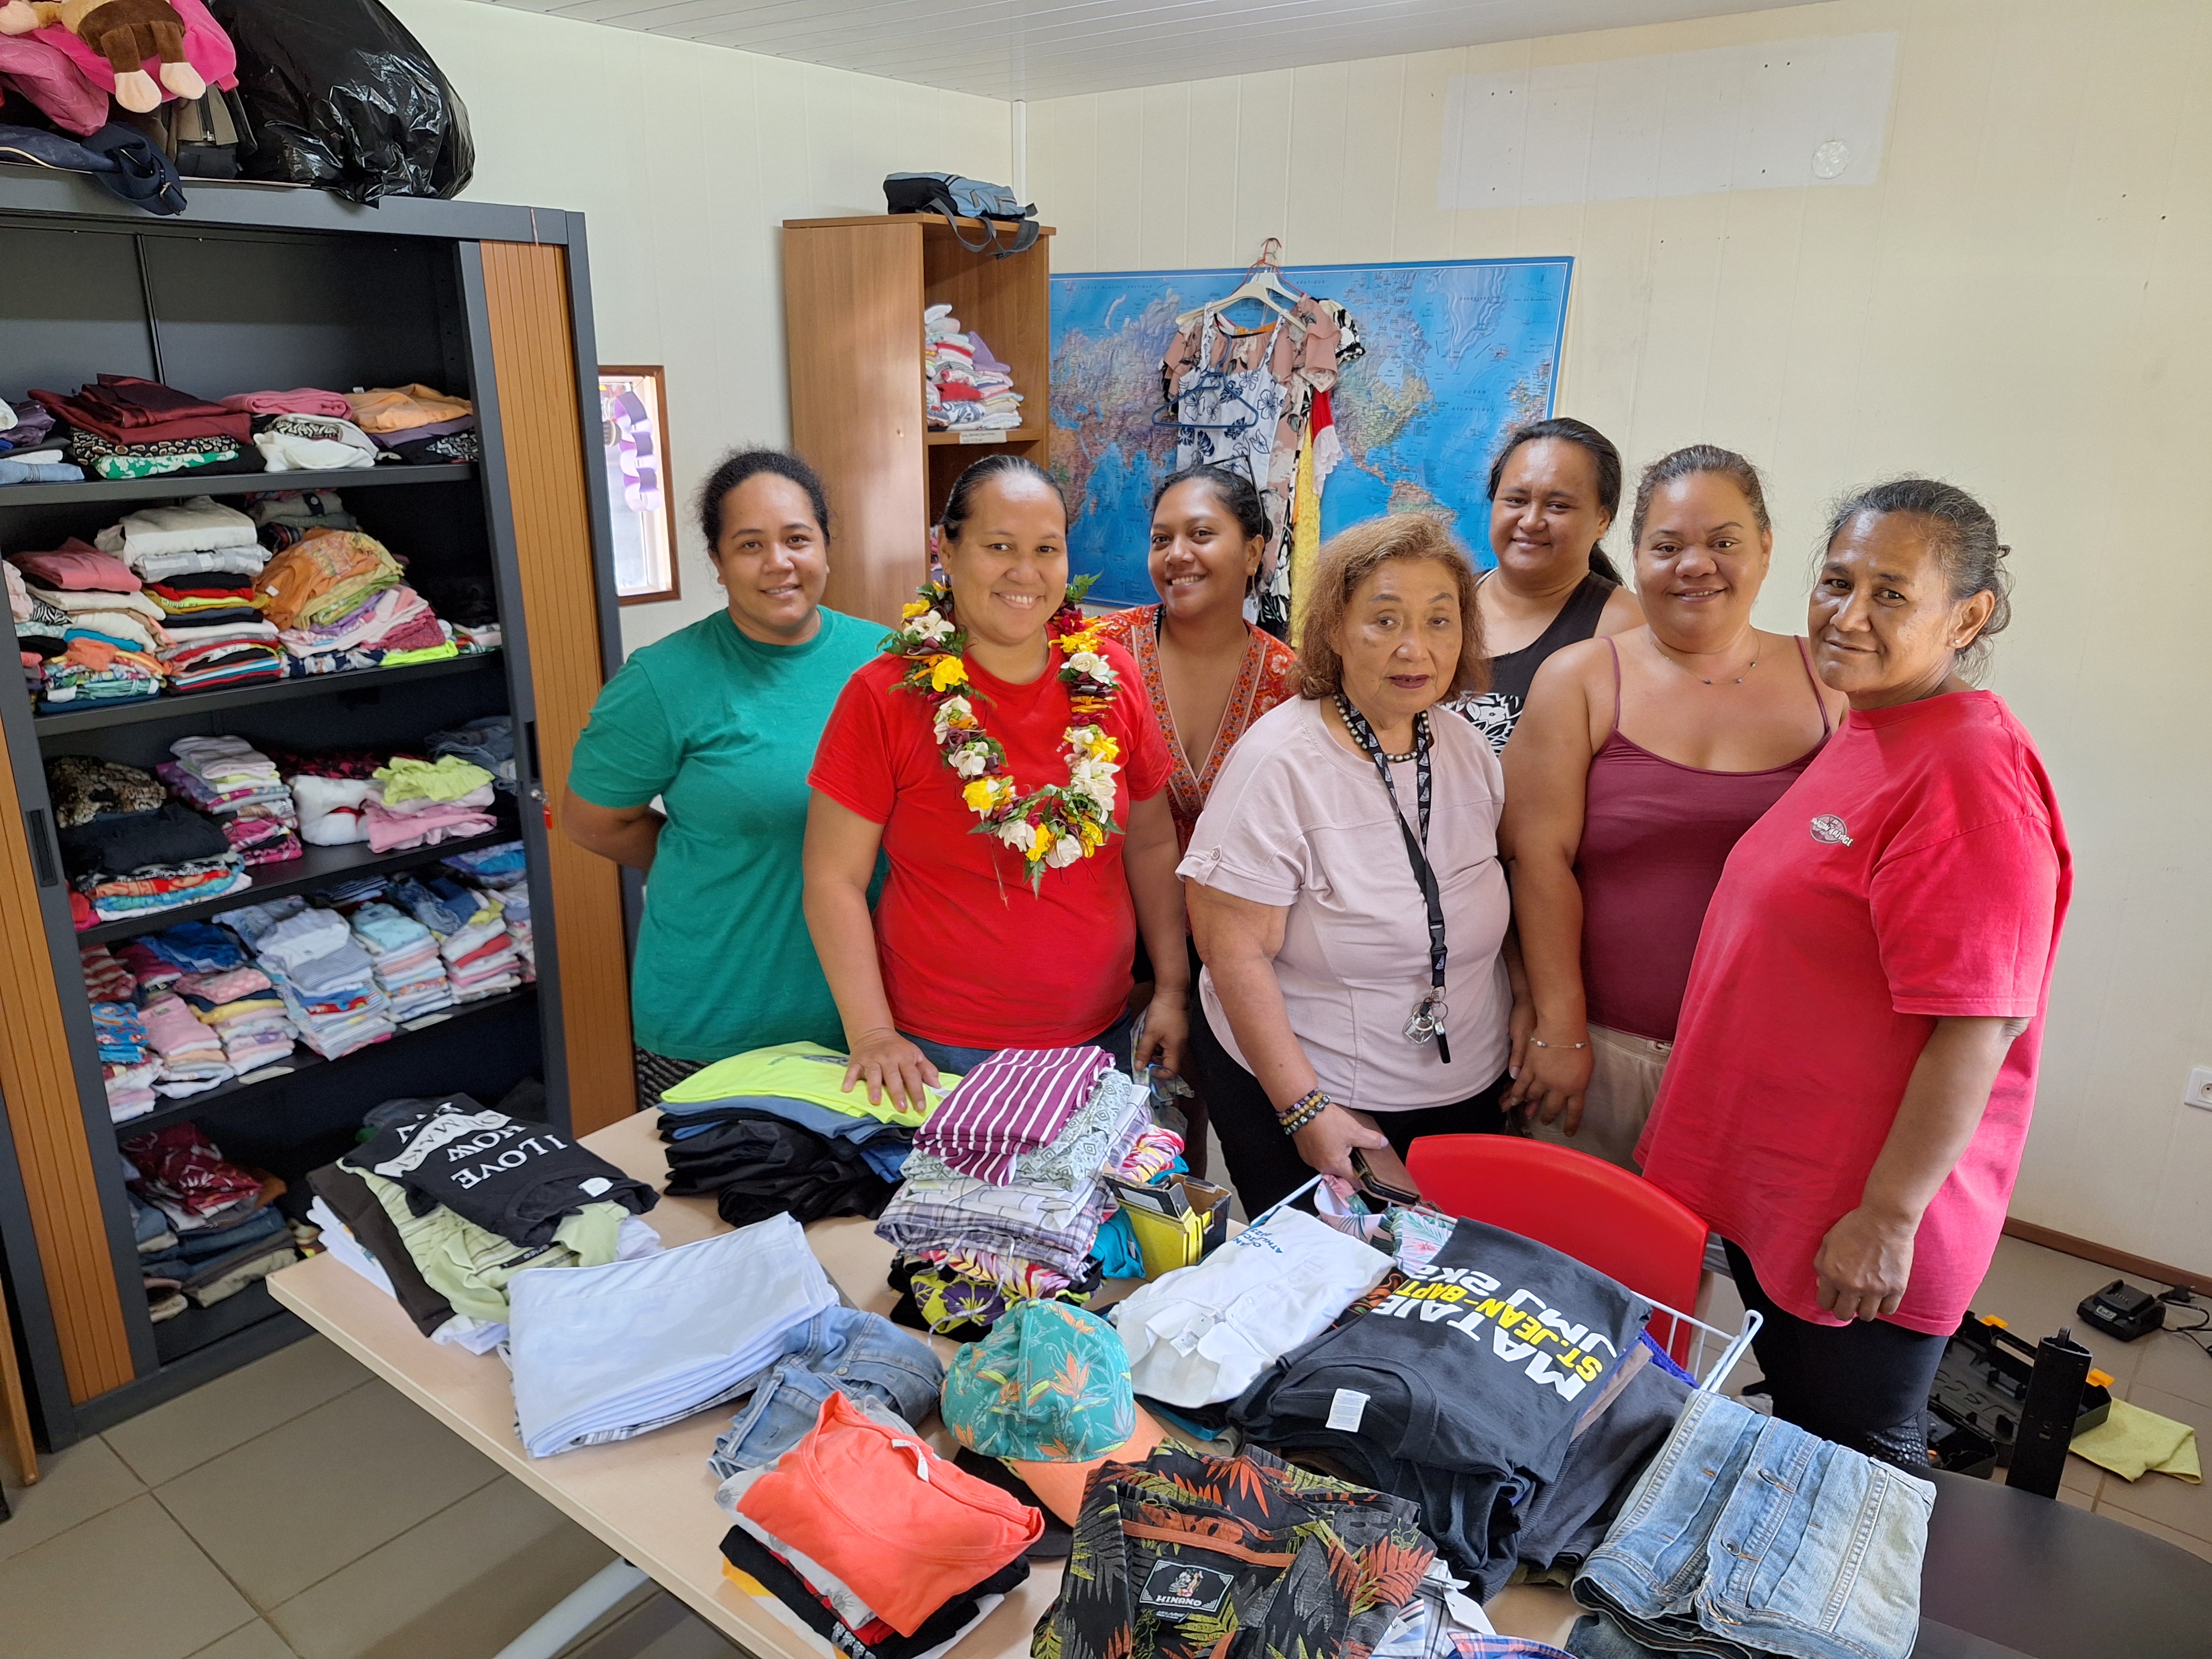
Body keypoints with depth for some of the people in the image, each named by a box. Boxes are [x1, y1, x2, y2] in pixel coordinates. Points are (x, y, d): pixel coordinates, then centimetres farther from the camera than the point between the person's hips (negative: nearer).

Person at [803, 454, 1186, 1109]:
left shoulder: (1108, 677, -1)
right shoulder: (884, 697, -11)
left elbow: (1152, 846, 8)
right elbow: (834, 880, -9)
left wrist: (1172, 988, 5)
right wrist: (872, 1035, -15)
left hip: (1100, 1033, 4)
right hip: (939, 1053, -4)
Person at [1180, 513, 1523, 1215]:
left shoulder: (1470, 750, 1)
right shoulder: (1279, 762, -18)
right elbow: (1235, 951, -21)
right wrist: (1303, 1107, -22)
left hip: (1468, 1096, 6)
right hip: (1311, 1094, -5)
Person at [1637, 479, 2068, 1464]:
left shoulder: (1971, 773, -21)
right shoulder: (1866, 738, 8)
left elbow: (1982, 1022, -24)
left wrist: (1889, 1217, -22)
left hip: (1862, 1216, -9)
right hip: (1766, 1179, 9)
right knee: (1793, 1431, 25)